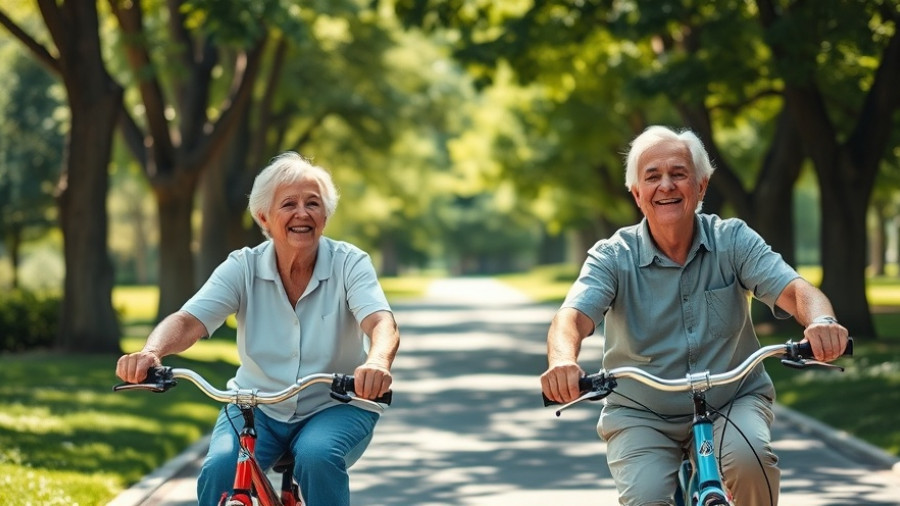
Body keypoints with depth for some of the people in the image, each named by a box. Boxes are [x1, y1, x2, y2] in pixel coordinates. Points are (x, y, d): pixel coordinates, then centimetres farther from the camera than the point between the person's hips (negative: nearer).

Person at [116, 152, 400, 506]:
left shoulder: (349, 264, -10)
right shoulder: (243, 268, -5)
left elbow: (382, 323, -27)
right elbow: (188, 321, -17)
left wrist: (377, 363, -52)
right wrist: (151, 352, -41)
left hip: (335, 408, -2)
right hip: (258, 408, 2)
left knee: (317, 457, -34)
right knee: (219, 468, -26)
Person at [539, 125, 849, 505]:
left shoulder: (732, 240, -5)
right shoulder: (614, 257, -7)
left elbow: (794, 290, -18)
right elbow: (572, 317, -23)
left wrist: (821, 322, -43)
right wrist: (563, 360, -48)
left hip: (734, 402, 0)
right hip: (642, 416, 0)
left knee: (750, 457, -30)